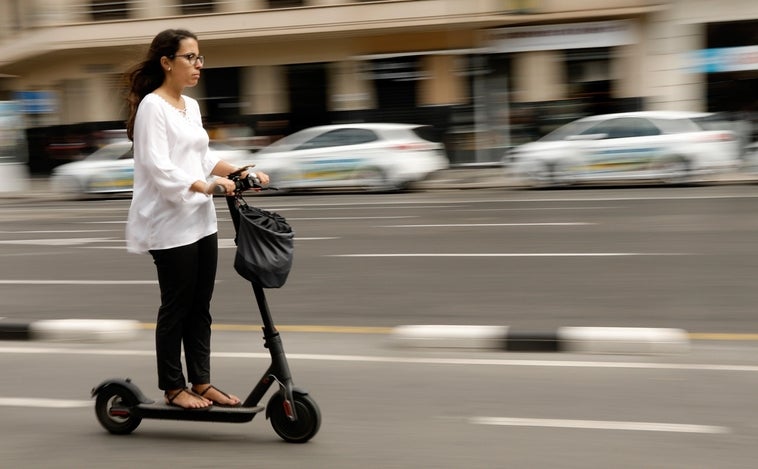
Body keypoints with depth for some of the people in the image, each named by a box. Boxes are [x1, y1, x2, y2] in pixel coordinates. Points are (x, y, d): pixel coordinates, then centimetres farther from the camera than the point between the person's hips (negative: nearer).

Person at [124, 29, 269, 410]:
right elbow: (158, 167, -21)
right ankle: (173, 388, 12)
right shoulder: (152, 106, -12)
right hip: (170, 224, -8)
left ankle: (201, 381, 18)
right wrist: (205, 186, -33)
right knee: (176, 307, 1)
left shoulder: (191, 106, 13)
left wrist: (241, 171, 4)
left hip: (201, 220, 8)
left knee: (201, 306, 11)